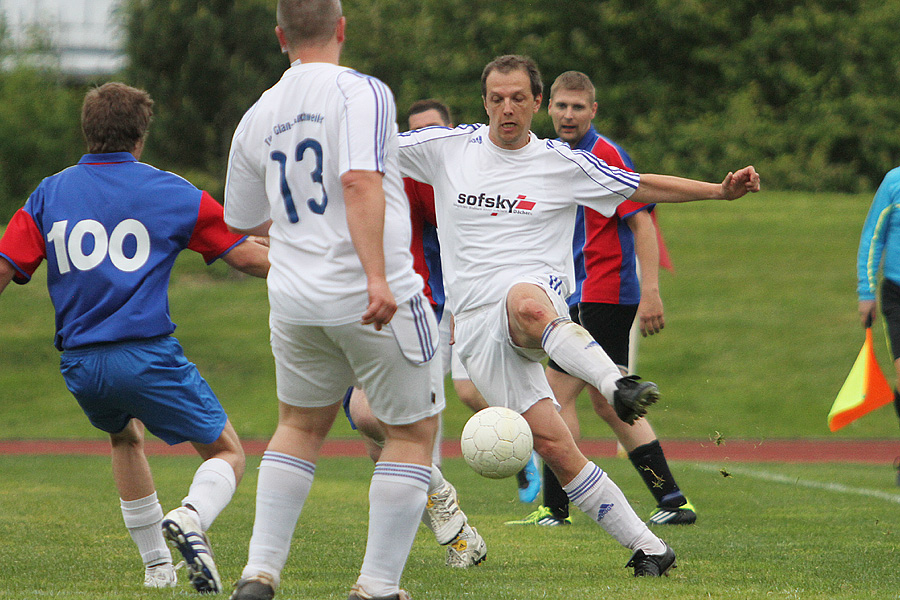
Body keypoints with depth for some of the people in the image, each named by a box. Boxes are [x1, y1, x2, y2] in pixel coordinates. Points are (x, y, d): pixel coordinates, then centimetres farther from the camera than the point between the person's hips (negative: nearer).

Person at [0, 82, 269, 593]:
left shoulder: (48, 196, 9)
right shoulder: (171, 192, 3)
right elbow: (243, 254, 6)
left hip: (79, 366, 4)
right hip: (148, 354, -4)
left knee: (127, 438, 33)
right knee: (228, 455, 7)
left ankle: (157, 564, 29)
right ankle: (190, 518, -26)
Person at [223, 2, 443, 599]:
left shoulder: (257, 118, 10)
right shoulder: (362, 92, -8)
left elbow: (243, 219, 23)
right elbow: (360, 181, -23)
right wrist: (377, 276, -28)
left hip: (295, 299, 5)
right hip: (371, 300, -5)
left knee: (301, 425, 24)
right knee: (413, 431, 9)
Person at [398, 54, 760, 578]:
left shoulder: (562, 164, 7)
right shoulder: (449, 148, 9)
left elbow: (644, 188, 13)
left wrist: (720, 190, 3)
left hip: (537, 292, -1)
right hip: (475, 320, 2)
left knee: (524, 303, -43)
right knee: (553, 445, -13)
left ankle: (617, 384, -59)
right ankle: (647, 547, -10)